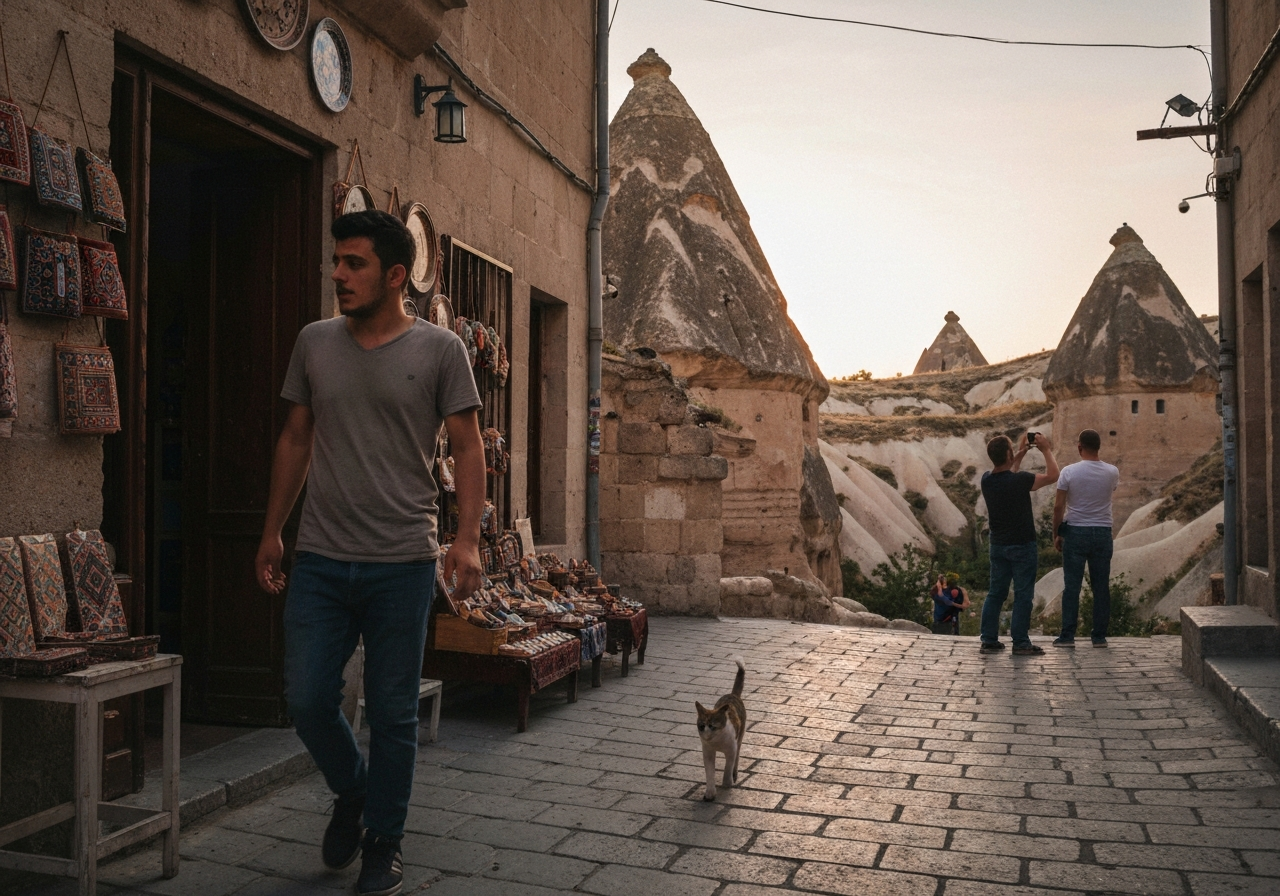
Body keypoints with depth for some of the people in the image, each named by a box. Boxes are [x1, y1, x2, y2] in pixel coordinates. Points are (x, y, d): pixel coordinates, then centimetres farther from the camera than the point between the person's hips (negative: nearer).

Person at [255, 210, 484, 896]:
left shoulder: (439, 350, -3)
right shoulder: (314, 342, 8)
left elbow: (467, 448, -3)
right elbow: (296, 441, 14)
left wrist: (467, 537, -15)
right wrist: (271, 531, 13)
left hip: (401, 563, -3)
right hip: (318, 559, 3)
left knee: (392, 714, 6)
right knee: (307, 700, 4)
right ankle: (351, 793, 35)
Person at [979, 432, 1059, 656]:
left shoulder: (986, 479, -2)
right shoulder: (1019, 480, -21)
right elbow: (1052, 476, -7)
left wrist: (1021, 453, 21)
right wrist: (1047, 450, 3)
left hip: (998, 545, 6)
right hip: (1022, 545, -6)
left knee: (995, 593, 12)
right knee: (1023, 595, 2)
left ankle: (989, 640, 13)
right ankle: (1020, 642, 3)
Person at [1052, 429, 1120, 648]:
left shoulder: (1069, 471, -9)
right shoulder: (1112, 472, -1)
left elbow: (1058, 507, -8)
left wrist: (1056, 534, 4)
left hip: (1075, 532, -2)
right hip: (1103, 533, 2)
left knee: (1072, 586, 2)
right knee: (1101, 586, 8)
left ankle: (1067, 636, 3)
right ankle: (1099, 636, 12)